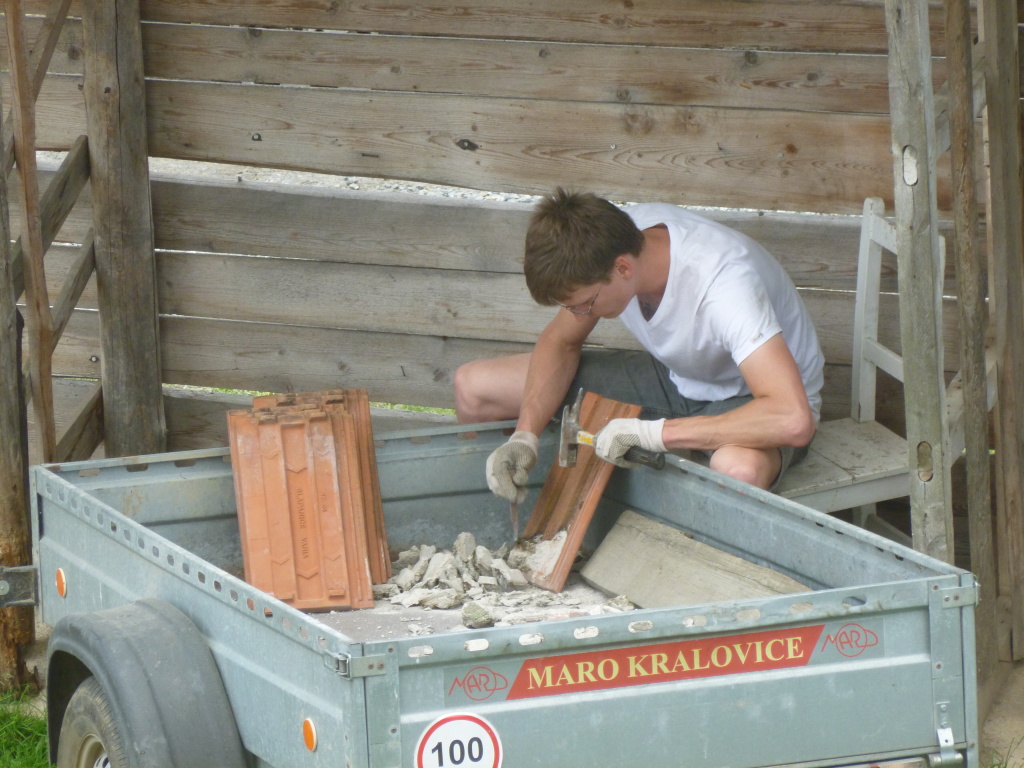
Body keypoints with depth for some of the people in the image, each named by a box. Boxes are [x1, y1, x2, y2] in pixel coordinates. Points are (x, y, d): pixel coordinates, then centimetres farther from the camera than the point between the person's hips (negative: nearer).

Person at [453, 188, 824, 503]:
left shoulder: (723, 282, -38)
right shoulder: (613, 237, -19)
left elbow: (793, 420, -47)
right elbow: (560, 341, 0)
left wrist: (651, 432, -41)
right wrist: (525, 436, -18)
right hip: (673, 375, 6)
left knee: (739, 469, -46)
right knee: (473, 386, -5)